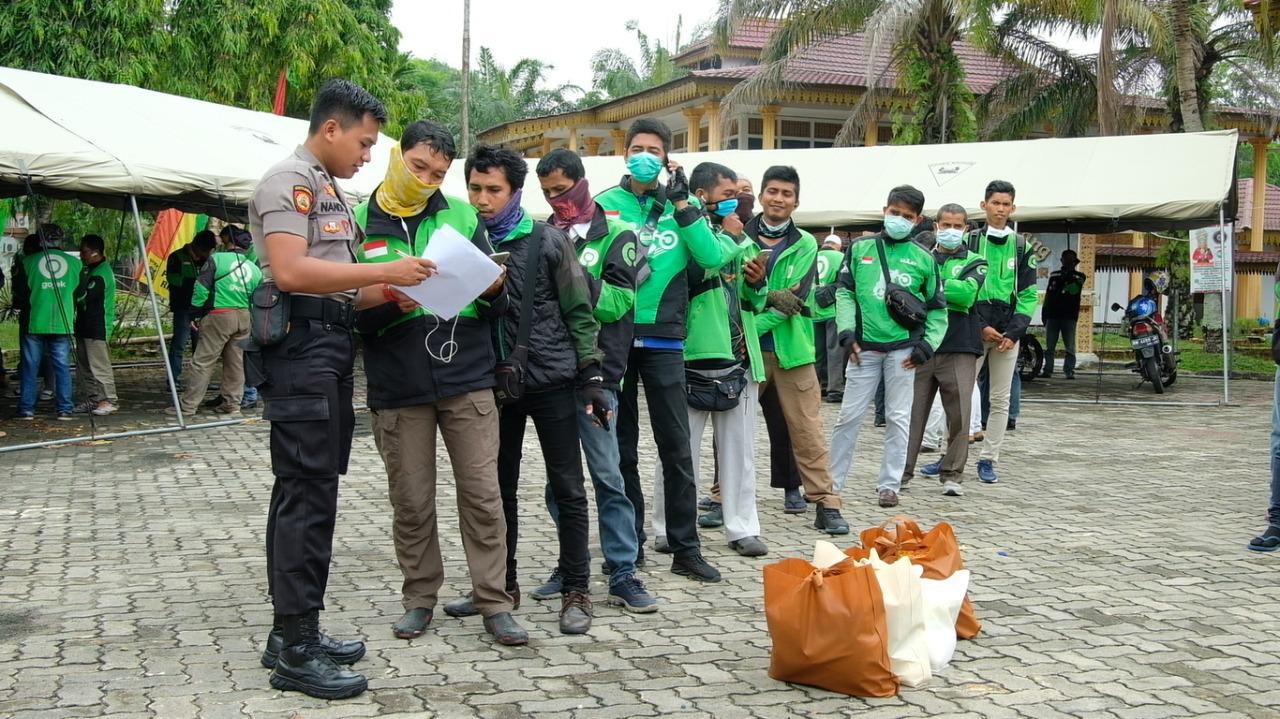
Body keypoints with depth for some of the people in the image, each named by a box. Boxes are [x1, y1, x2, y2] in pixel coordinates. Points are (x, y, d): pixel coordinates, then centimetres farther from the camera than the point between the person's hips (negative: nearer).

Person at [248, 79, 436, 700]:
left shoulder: (329, 189, 21)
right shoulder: (289, 180, -8)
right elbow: (290, 271, -22)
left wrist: (389, 292, 5)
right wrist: (385, 271, -19)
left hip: (329, 349, 10)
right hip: (299, 349, -10)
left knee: (307, 491, 12)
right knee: (307, 494, -9)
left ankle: (293, 632, 20)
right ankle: (296, 651, -5)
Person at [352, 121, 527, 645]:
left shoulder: (462, 217, 7)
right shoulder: (359, 223, 2)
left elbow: (495, 306, 8)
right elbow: (352, 315, -1)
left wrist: (495, 290, -14)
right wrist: (389, 305, -20)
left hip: (467, 378, 1)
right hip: (398, 386, 0)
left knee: (482, 494, 1)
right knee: (411, 501, 8)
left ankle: (494, 602, 10)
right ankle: (420, 598, 24)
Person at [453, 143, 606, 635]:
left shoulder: (547, 242, -3)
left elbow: (579, 313, -3)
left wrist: (592, 377, -7)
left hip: (551, 379, -3)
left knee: (568, 488, 0)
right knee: (499, 487, 13)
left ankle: (576, 591, 8)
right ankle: (501, 583, 26)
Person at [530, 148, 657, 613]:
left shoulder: (615, 236, 2)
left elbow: (618, 303, -9)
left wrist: (574, 273, -17)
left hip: (594, 372, -4)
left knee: (607, 475, -3)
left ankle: (623, 575, 3)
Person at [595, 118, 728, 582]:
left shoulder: (680, 205, 8)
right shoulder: (605, 205, 4)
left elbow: (713, 258, -7)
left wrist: (682, 203, -10)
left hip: (663, 338, 1)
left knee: (676, 447, 1)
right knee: (621, 448, 7)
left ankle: (685, 549, 9)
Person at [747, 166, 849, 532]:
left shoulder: (805, 245, 4)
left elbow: (795, 298, -7)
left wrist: (754, 325, -16)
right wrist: (770, 297, -24)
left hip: (792, 348, 0)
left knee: (806, 429, 1)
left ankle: (826, 504, 5)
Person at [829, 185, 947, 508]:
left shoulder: (923, 258, 6)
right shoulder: (860, 249, 5)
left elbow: (937, 308, 10)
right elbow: (845, 292, 6)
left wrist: (927, 346, -1)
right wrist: (847, 333, -5)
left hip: (903, 349, 0)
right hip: (864, 348, 0)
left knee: (898, 418, 4)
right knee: (849, 416, 2)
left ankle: (889, 484, 13)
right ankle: (832, 482, 10)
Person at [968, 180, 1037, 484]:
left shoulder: (1022, 248, 7)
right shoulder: (969, 242, 2)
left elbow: (1028, 294, 5)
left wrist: (1014, 333, -7)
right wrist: (980, 327, -10)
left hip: (1008, 333, 2)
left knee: (1000, 400, 4)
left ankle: (988, 459, 10)